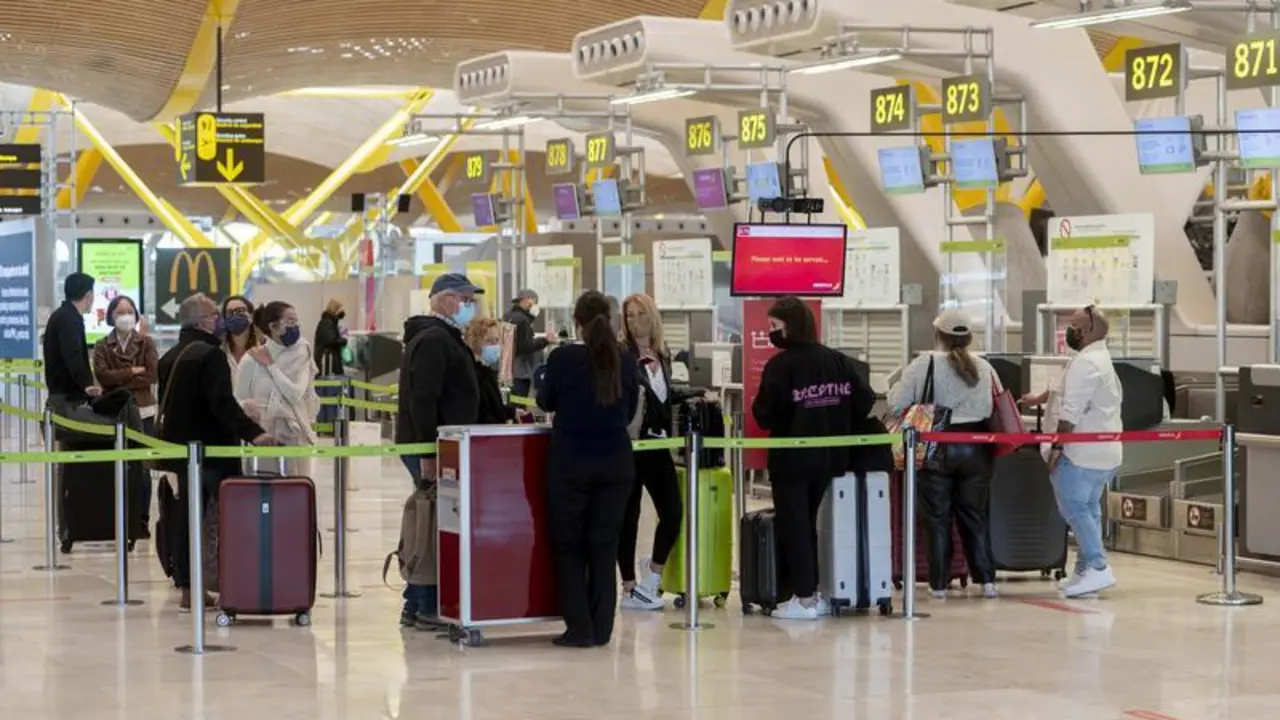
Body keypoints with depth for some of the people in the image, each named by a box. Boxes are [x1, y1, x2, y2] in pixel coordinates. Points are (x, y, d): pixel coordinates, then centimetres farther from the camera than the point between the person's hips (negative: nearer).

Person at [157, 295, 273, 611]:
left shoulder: (169, 359, 12)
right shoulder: (210, 355, -16)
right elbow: (222, 403, -26)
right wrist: (252, 432, -32)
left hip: (180, 446, 8)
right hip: (214, 447, -8)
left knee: (186, 514, 11)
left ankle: (187, 586, 12)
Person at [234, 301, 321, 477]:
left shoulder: (301, 355, 2)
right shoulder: (251, 361, -4)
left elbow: (295, 394, -11)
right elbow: (237, 400, 1)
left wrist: (271, 366, -7)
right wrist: (245, 405, -21)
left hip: (295, 438, 2)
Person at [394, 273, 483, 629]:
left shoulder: (444, 338, 21)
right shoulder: (434, 340, -14)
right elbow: (423, 399, -23)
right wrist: (429, 454, -26)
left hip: (435, 446, 11)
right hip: (431, 448, -11)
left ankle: (416, 606, 17)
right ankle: (427, 607, -5)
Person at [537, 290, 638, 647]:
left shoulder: (563, 358, -11)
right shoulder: (625, 360, -2)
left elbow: (545, 401, 5)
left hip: (570, 461, -3)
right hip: (616, 461, 3)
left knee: (568, 546, 7)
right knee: (605, 545, 9)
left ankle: (579, 628, 2)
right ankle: (601, 628, 10)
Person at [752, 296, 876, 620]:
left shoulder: (780, 365, -14)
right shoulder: (837, 361, 3)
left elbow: (765, 414, -17)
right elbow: (865, 398, 1)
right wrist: (840, 429, 13)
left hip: (791, 459, -6)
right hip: (829, 458, 6)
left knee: (793, 526, 2)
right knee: (809, 523, 18)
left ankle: (804, 598, 1)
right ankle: (813, 592, 18)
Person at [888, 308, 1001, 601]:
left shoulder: (924, 365, -11)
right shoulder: (983, 367, 2)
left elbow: (896, 403, -9)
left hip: (936, 448, -3)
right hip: (975, 449, 3)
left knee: (937, 518, 6)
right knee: (974, 515, 13)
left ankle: (939, 583, 6)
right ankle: (986, 579, 7)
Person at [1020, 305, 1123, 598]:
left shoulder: (1086, 363, -16)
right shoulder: (1100, 359, 19)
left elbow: (1071, 411, -22)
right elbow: (1070, 392, 34)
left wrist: (1057, 446, -20)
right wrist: (1040, 398, 42)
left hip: (1082, 452, -11)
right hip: (1103, 452, 11)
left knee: (1073, 507, -9)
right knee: (1087, 508, 14)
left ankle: (1097, 568, -14)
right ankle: (1087, 570, 17)